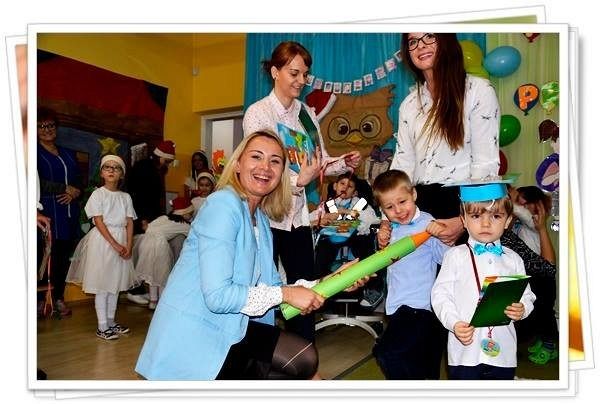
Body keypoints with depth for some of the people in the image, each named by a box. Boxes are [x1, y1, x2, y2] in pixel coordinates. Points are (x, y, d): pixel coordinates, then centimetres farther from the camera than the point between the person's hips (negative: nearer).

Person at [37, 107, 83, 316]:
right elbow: (38, 183, -9)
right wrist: (66, 188, -7)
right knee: (48, 256, -7)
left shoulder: (68, 154, 21)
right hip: (47, 212, -5)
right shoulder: (36, 153, 3)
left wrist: (74, 193, -3)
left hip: (69, 214, 5)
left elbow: (79, 182, 18)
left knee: (64, 256, 5)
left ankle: (58, 298, 16)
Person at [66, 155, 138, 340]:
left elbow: (129, 222, 5)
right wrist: (115, 244, -17)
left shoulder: (125, 197, 8)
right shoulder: (97, 194, -5)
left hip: (122, 242, 5)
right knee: (102, 287, 0)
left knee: (115, 284, 13)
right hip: (102, 241, -5)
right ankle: (102, 327, 8)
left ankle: (111, 321, 26)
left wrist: (128, 245, -7)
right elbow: (99, 222, -12)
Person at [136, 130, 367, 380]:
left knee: (304, 358, 2)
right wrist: (285, 294, -17)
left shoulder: (260, 217, 10)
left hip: (225, 328, 8)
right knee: (301, 360, -4)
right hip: (192, 339, -8)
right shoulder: (223, 204, -17)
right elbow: (217, 297, -24)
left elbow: (270, 284, 4)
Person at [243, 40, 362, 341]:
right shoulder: (258, 112, -5)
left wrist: (344, 163, -8)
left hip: (298, 213, 6)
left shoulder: (307, 113, 10)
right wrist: (299, 180, -27)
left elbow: (321, 162, 11)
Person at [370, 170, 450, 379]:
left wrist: (442, 237, -37)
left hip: (419, 306, -8)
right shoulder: (392, 228, 7)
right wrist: (382, 244, 3)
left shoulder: (427, 224, -14)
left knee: (386, 353, -16)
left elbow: (444, 258, -21)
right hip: (397, 306, 8)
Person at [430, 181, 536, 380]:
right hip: (465, 347, -3)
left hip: (503, 350, 3)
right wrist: (454, 323, -18)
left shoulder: (513, 259, 7)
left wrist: (522, 309, -11)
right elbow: (440, 294, -5)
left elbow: (526, 295, 10)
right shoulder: (455, 255, -3)